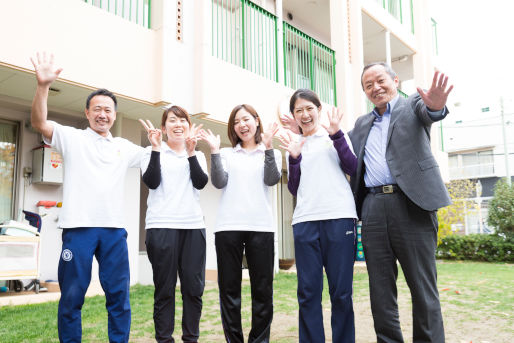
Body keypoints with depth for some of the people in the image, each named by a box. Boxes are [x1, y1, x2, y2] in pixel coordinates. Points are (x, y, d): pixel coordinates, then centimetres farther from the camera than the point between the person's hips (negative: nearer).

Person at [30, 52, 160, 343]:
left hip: (114, 229, 4)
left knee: (119, 295, 7)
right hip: (79, 228, -3)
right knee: (72, 296, 3)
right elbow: (39, 123, -10)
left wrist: (156, 145, 4)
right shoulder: (72, 138, 6)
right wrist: (43, 86, -25)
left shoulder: (124, 147, 18)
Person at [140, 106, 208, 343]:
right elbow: (151, 182, -6)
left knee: (194, 287, 4)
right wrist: (156, 149, -12)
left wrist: (190, 152, -10)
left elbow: (201, 182, -1)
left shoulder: (198, 156, 16)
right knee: (164, 288, 0)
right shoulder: (153, 153, 9)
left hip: (193, 226, 3)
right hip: (162, 226, -3)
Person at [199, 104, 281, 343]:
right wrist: (214, 151, -8)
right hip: (228, 227, 1)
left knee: (263, 290, 1)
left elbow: (271, 180, -3)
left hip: (261, 227, 0)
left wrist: (268, 147, -13)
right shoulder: (226, 154, 15)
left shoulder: (271, 153, 15)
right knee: (229, 289, 1)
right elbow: (219, 182, 1)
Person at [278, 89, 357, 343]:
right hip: (305, 221, 2)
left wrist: (336, 135, -3)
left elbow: (353, 168, 1)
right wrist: (294, 158, 0)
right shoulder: (295, 145, 19)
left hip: (339, 217, -2)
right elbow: (294, 189, 13)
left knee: (341, 291, 0)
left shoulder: (334, 137, 14)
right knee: (308, 291, 1)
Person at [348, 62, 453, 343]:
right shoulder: (362, 124, 23)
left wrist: (435, 106, -39)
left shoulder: (412, 105, 9)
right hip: (373, 209, 5)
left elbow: (426, 112, -13)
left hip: (410, 204, -4)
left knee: (423, 287, 0)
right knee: (380, 291, 7)